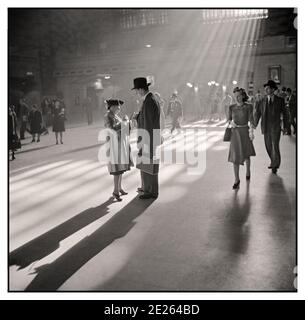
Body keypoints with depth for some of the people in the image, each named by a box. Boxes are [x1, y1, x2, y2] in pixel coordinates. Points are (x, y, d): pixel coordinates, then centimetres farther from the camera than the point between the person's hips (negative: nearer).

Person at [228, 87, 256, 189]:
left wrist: (251, 132, -28)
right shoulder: (231, 107, 2)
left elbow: (251, 120, -12)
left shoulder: (249, 107, -6)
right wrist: (231, 123, -15)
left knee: (246, 154, 14)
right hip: (235, 133, 1)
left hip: (245, 132, -1)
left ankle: (248, 171, 44)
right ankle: (237, 180, 2)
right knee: (235, 156, -5)